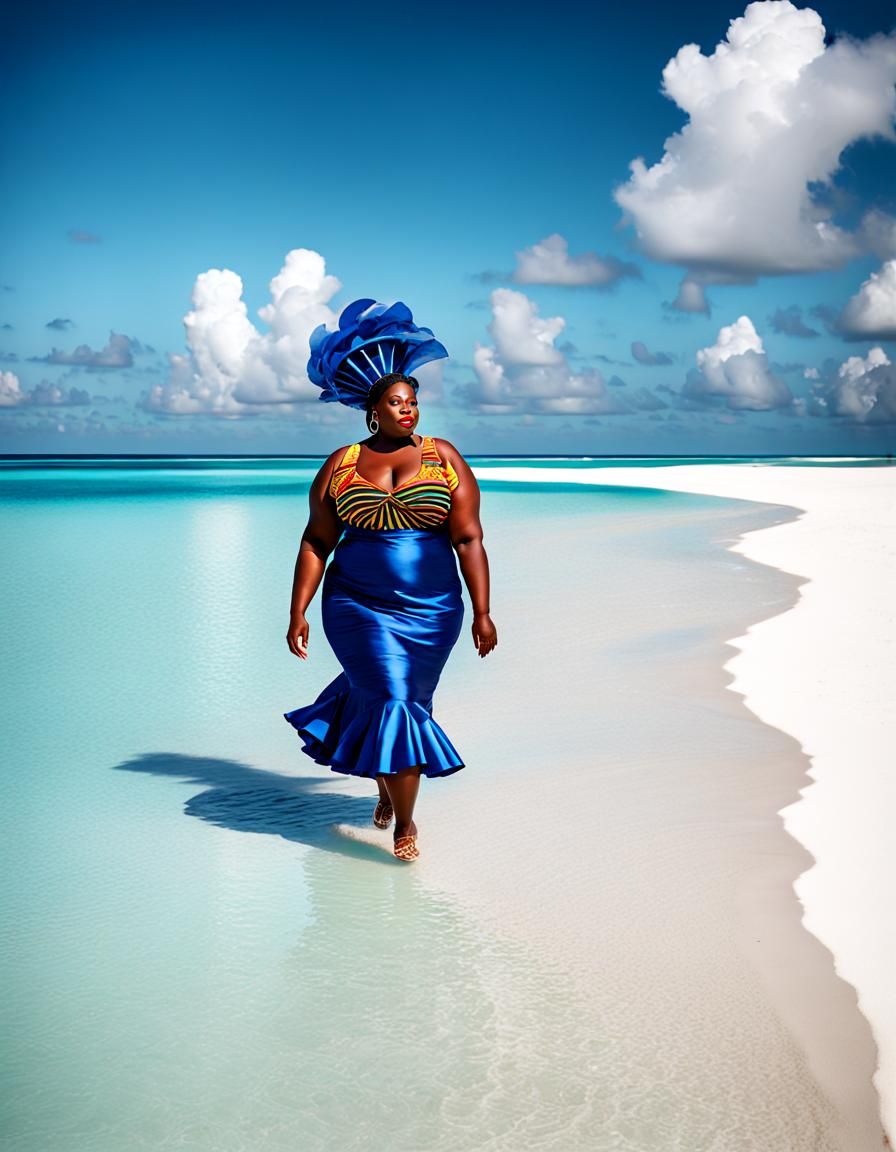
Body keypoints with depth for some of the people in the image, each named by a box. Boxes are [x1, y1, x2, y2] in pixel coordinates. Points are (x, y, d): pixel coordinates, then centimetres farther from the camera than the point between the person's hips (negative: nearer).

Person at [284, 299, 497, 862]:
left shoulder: (444, 458, 0)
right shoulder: (340, 466, 3)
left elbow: (469, 539, -4)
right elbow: (316, 543, 6)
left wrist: (482, 613, -8)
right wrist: (299, 614, 1)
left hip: (431, 610, 1)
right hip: (360, 607, -1)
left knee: (402, 700, 11)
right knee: (392, 701, -8)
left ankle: (388, 782, 39)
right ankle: (404, 821, 7)